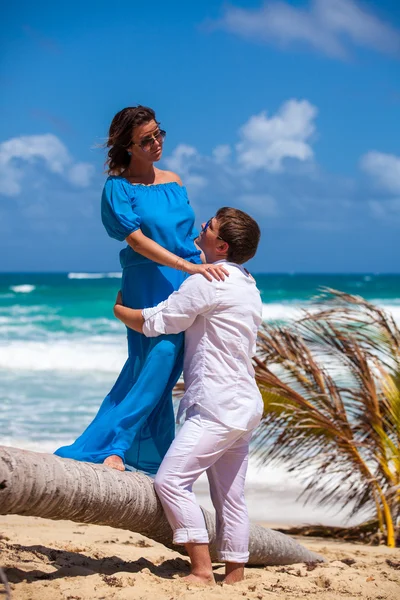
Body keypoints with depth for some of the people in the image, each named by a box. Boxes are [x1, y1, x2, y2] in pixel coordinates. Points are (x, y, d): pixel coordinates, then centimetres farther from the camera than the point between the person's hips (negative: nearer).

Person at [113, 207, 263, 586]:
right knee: (229, 497, 12)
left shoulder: (209, 282, -13)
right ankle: (234, 575, 16)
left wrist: (118, 309, 9)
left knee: (171, 480, -14)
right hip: (242, 406, 10)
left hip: (218, 407, -10)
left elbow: (153, 323, -9)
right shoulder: (246, 286, 17)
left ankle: (202, 571, -16)